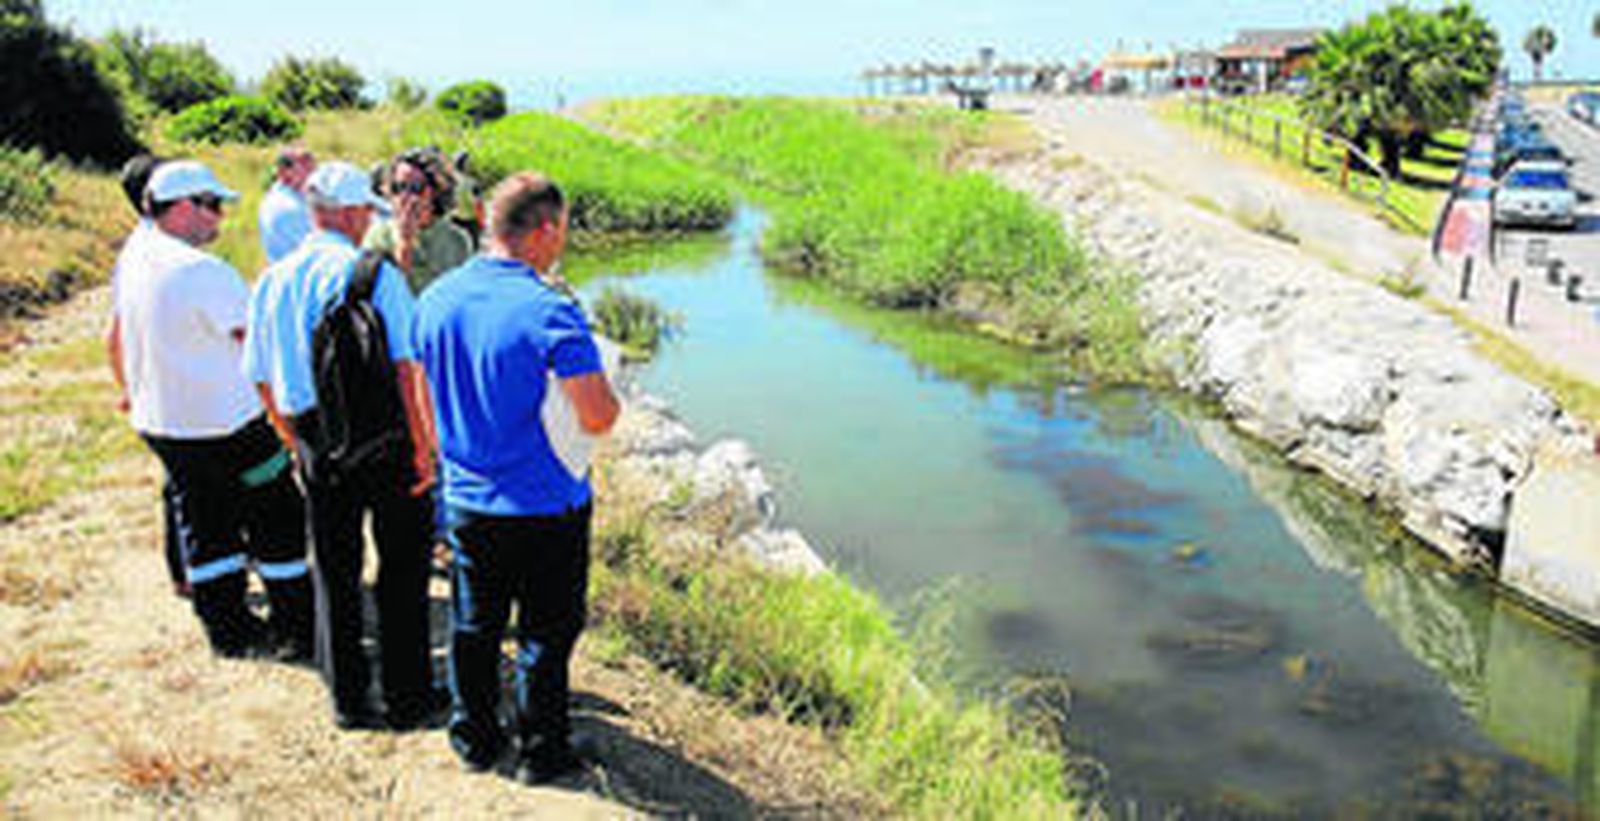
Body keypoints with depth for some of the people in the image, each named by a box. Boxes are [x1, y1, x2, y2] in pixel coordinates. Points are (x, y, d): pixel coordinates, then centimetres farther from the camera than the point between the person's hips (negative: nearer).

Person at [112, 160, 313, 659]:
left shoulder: (132, 258, 4)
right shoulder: (204, 271, -22)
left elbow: (119, 338, 16)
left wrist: (135, 392, 29)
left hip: (160, 422, 8)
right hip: (228, 422, -8)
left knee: (205, 526, 17)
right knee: (277, 525, 5)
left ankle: (228, 628, 26)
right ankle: (299, 632, 13)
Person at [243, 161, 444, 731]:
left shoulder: (272, 280, 6)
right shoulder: (374, 273, -12)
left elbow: (262, 378, 11)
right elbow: (407, 368, -17)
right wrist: (424, 445, -11)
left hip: (316, 442, 5)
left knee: (334, 572, 15)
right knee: (402, 566, 9)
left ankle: (348, 700, 24)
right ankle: (407, 697, 17)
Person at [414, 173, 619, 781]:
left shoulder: (435, 299, -1)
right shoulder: (550, 311, -22)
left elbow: (426, 397, 11)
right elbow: (599, 418, -23)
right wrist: (602, 391, -3)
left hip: (466, 499, 6)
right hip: (546, 507, -5)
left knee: (473, 629, 20)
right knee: (545, 637, 11)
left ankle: (474, 741, 36)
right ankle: (542, 752, 25)